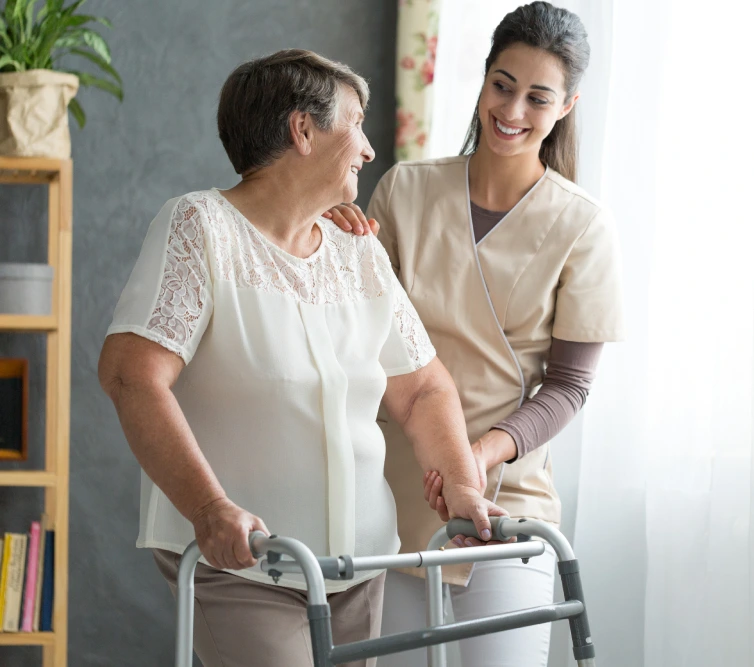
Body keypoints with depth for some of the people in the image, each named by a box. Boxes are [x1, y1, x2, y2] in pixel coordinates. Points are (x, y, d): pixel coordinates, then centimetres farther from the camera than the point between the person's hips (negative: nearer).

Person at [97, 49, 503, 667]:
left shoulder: (361, 253, 13)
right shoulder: (200, 226, -8)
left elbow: (423, 387, 18)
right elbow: (132, 373, -19)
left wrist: (463, 485, -1)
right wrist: (210, 509, -30)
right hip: (237, 562, -6)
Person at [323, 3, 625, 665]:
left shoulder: (582, 226, -4)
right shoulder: (405, 189, 2)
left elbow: (569, 384, -3)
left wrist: (487, 449, -20)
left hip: (506, 501, -2)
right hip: (392, 495, 2)